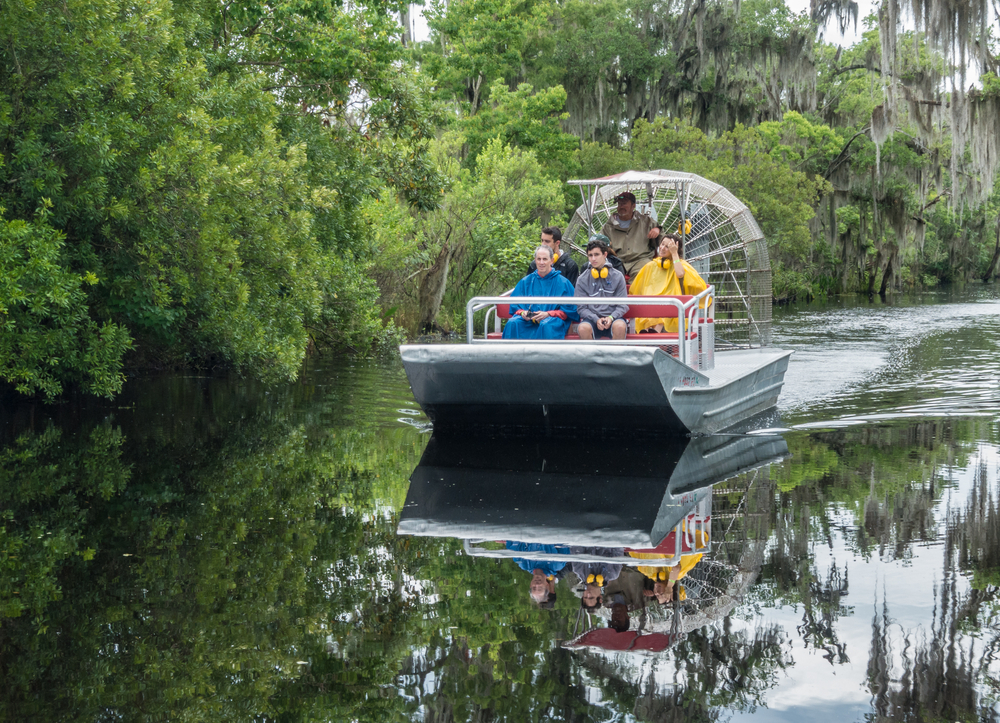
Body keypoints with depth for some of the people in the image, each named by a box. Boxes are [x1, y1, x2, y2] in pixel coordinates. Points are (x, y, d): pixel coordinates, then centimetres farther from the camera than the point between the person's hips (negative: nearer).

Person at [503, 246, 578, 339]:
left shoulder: (562, 282, 7)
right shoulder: (525, 282, 16)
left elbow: (569, 309, 2)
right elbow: (514, 306, 16)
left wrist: (548, 314, -12)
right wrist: (522, 313, -9)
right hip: (527, 321, 3)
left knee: (546, 325, -39)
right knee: (513, 323, -31)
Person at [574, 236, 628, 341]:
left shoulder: (617, 276, 7)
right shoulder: (582, 280, 7)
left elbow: (623, 305, 5)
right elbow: (581, 308, 3)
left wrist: (611, 317, -15)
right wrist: (596, 319, -15)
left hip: (613, 317, 0)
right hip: (592, 318, 0)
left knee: (620, 326, -35)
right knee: (583, 328, -34)